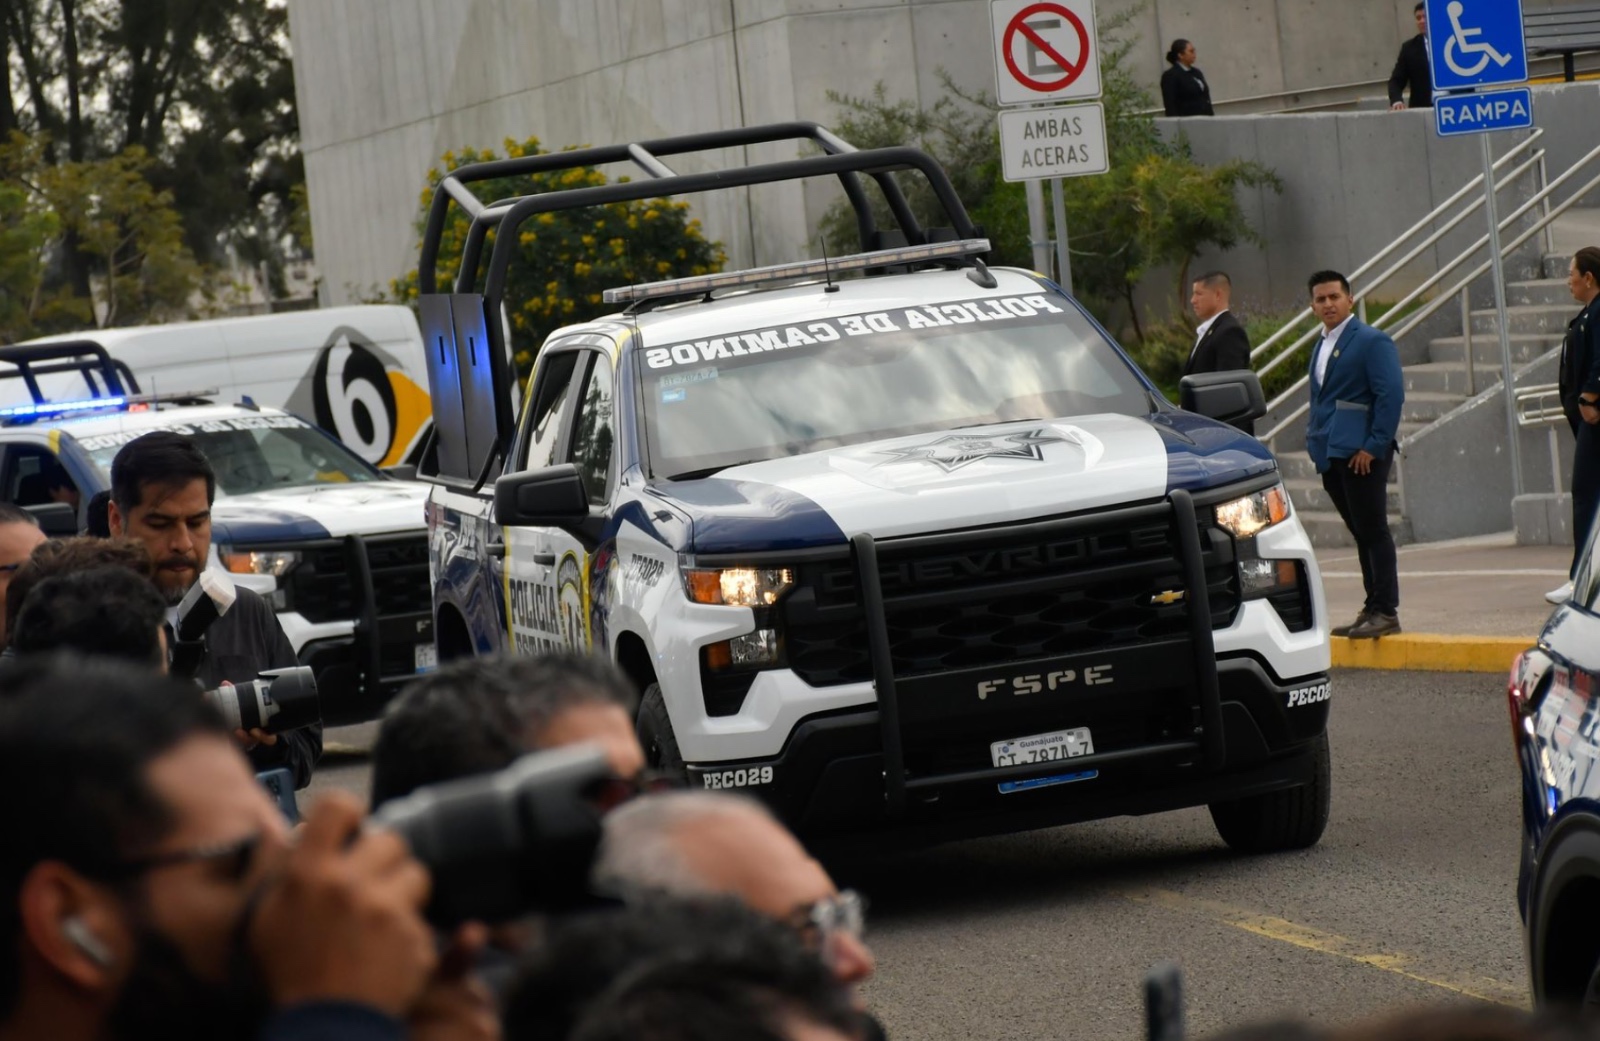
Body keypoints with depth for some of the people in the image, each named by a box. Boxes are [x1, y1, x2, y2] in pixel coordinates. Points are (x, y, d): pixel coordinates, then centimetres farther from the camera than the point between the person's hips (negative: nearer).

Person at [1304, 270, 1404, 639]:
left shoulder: (1372, 342, -8)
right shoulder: (1323, 345, 18)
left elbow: (1391, 395, -15)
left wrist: (1373, 446, -18)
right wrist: (1314, 434, 14)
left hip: (1362, 453, -8)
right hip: (1332, 455, 8)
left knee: (1373, 531, -6)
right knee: (1362, 534, 11)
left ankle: (1386, 612, -4)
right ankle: (1373, 609, 14)